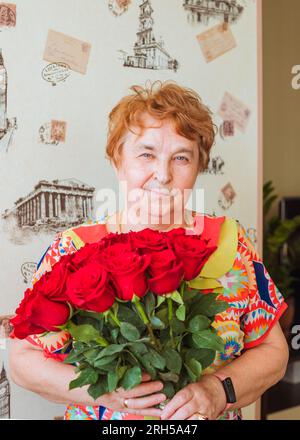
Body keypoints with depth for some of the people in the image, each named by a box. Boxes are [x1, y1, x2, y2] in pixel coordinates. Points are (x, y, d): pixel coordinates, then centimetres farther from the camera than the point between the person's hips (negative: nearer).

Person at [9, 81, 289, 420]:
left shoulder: (229, 243, -8)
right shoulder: (73, 249, -12)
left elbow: (273, 351, -4)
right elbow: (23, 358, -10)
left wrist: (218, 391, -20)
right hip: (100, 416, -1)